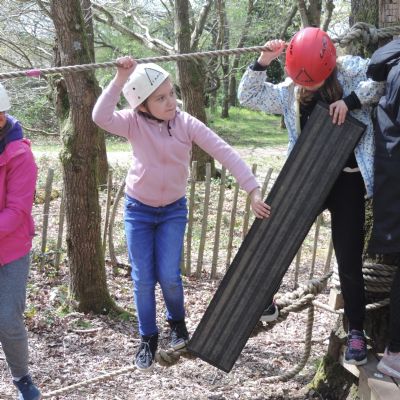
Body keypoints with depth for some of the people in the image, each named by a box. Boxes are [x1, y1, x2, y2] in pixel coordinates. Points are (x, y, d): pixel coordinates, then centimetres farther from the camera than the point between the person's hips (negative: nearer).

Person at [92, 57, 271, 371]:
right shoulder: (135, 123, -14)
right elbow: (101, 117, -34)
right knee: (143, 279, 3)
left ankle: (177, 322, 27)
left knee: (169, 276, -5)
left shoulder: (187, 124, -14)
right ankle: (148, 338, 24)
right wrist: (120, 79, -38)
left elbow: (225, 153, -18)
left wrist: (253, 190, -26)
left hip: (173, 210, 0)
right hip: (138, 210, 0)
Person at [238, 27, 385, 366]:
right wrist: (262, 64, -12)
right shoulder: (291, 91, 2)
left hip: (346, 181, -4)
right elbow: (248, 96, 4)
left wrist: (352, 99, -24)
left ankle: (356, 330, 17)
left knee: (349, 262, 1)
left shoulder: (352, 70, -7)